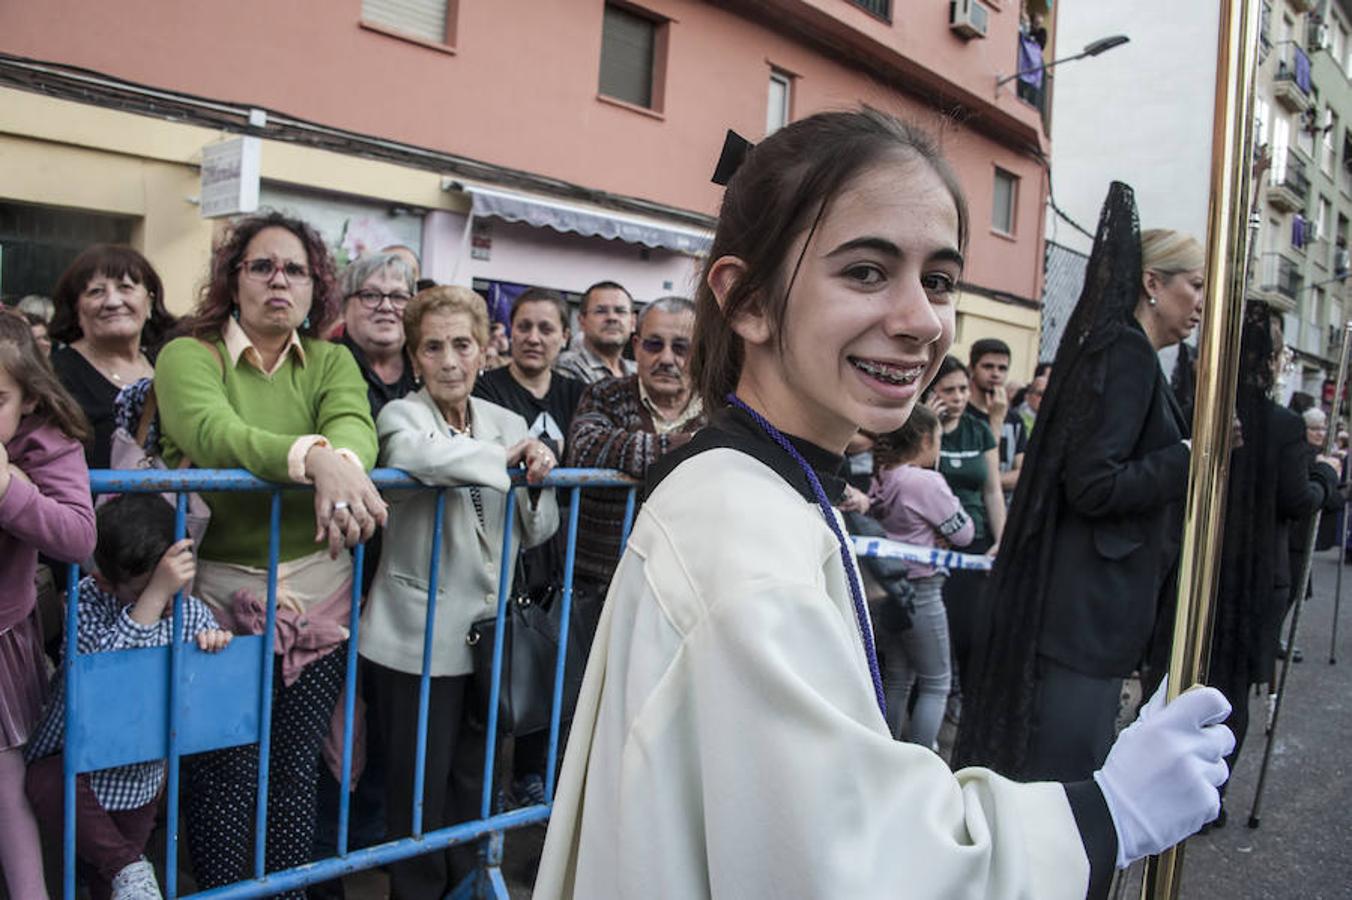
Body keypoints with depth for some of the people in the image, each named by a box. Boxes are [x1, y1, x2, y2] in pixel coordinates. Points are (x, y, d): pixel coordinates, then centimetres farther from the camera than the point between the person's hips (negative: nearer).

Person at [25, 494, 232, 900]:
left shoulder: (192, 612, -10)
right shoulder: (84, 602, -20)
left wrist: (215, 645, -23)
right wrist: (156, 592, -45)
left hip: (140, 777, 3)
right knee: (49, 785, -35)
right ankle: (129, 866, -18)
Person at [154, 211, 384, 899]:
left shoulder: (332, 362, 6)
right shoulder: (189, 356, -4)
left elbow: (354, 426, -15)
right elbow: (212, 432, -26)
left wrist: (342, 463, -39)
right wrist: (315, 457, -44)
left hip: (319, 592, 3)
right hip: (221, 591, -2)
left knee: (296, 769, 12)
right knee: (228, 776, 5)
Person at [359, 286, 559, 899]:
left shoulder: (507, 422, 6)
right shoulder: (401, 414, -9)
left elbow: (533, 534, 10)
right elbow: (416, 453, -36)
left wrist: (538, 481, -9)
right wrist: (503, 457, -22)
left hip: (486, 634, 5)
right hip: (420, 638, -5)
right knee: (419, 791, 8)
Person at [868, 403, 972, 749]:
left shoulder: (880, 478, 3)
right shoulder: (927, 481, -18)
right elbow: (964, 533, -9)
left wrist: (933, 535, -1)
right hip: (920, 590, -7)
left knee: (896, 680, 17)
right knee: (936, 684, 7)